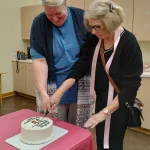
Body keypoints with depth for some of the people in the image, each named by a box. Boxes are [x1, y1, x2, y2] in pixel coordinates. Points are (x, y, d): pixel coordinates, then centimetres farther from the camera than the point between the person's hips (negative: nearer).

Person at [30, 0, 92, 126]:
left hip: (80, 86, 1)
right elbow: (39, 60, -13)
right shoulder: (39, 23, -8)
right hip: (52, 87, 0)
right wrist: (43, 92, -21)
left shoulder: (81, 17, -6)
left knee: (78, 128, 12)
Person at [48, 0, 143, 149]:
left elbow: (130, 85, -22)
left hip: (119, 103, -5)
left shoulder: (129, 43, -21)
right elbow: (80, 67, -7)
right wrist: (59, 92, -18)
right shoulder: (94, 40, -6)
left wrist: (104, 112, -24)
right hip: (101, 99, 5)